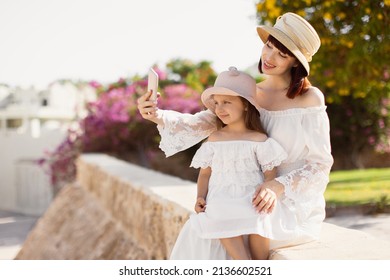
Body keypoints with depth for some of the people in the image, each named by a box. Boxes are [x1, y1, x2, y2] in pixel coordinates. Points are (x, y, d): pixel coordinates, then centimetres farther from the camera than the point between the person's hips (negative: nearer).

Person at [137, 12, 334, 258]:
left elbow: (320, 164, -12)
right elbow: (200, 124, -8)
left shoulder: (309, 99, -13)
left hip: (296, 208, -5)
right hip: (257, 203, 5)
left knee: (223, 244, -18)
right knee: (199, 236, -8)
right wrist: (157, 116, -26)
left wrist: (279, 187, -29)